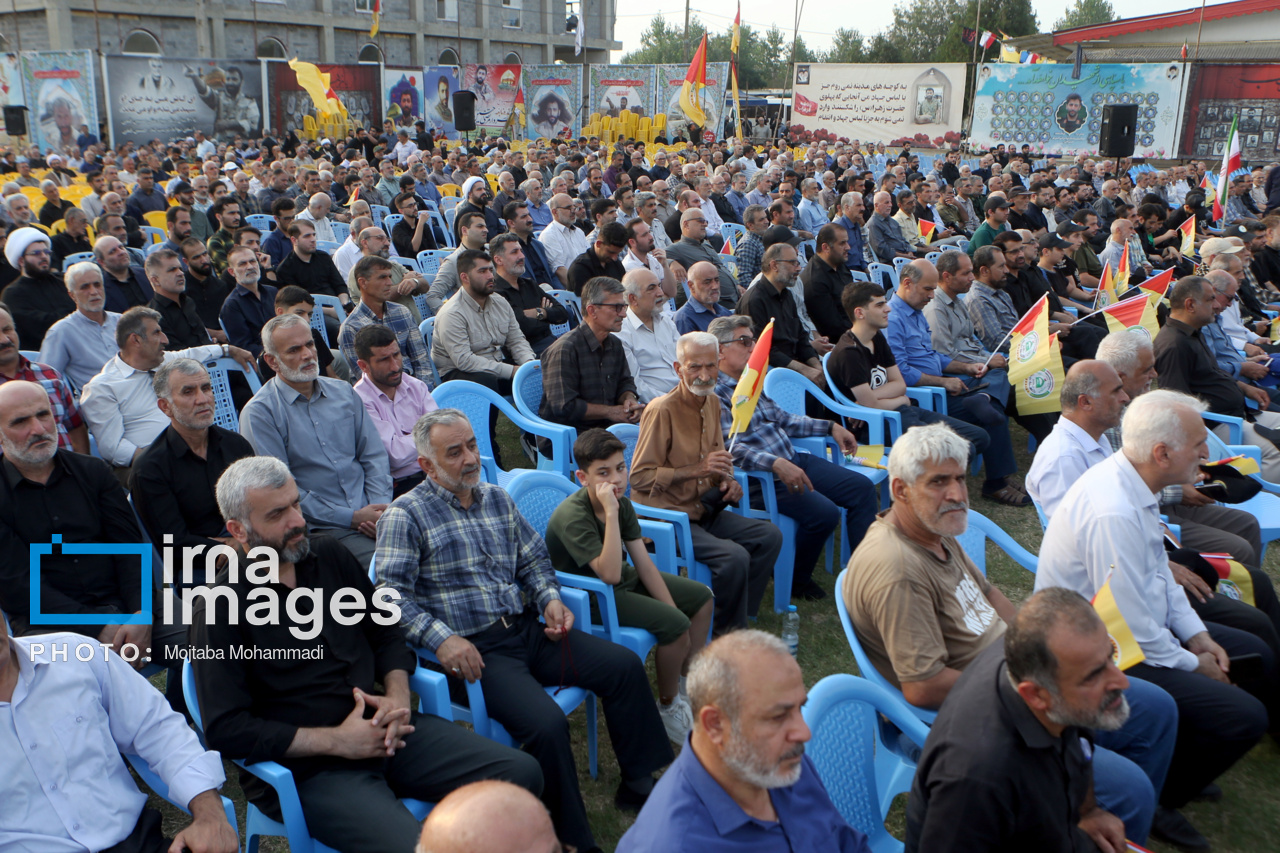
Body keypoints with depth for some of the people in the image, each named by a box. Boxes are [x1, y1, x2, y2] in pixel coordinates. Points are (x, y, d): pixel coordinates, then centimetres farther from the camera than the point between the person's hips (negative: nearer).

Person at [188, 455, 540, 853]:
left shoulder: (328, 555, 10)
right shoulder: (218, 609, -7)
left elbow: (385, 632, 19)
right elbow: (225, 730, -12)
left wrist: (397, 694, -1)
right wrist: (335, 741, -13)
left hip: (385, 730, 6)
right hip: (310, 769, -5)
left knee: (522, 773, -11)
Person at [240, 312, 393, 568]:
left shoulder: (343, 392, 16)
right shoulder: (259, 412, -1)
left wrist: (381, 507, -5)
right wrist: (351, 518, -11)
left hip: (369, 513, 5)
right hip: (321, 526, -5)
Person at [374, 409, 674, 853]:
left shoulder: (498, 499, 15)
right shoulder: (406, 516, -5)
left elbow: (534, 559, 22)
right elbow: (393, 595, -12)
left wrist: (549, 598, 2)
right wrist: (441, 638, -25)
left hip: (526, 630, 7)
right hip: (475, 649, -7)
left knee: (625, 666, -5)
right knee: (547, 723, -28)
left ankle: (638, 783, 12)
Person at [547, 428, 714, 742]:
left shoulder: (622, 503, -5)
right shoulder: (572, 516, -29)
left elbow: (645, 566, -3)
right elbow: (609, 574, -38)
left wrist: (674, 611, -8)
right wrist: (610, 512, -40)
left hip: (623, 580, 9)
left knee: (701, 597, 9)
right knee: (675, 625, -24)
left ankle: (688, 685, 22)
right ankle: (668, 706, 0)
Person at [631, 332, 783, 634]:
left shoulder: (712, 402, 9)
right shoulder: (662, 410, -18)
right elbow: (640, 478, -19)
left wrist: (727, 480, 2)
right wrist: (698, 470, -25)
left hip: (703, 510, 8)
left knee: (769, 537, -3)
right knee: (734, 557, -26)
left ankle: (740, 614, 9)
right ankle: (729, 633, -2)